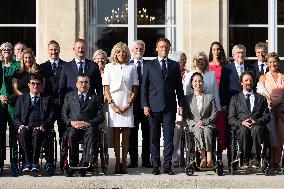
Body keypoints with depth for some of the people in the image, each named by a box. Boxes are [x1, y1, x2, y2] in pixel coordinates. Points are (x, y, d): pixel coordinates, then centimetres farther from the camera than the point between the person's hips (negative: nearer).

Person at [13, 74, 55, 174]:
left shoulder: (47, 99, 19)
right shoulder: (21, 98, 22)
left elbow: (51, 117, 9)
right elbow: (16, 117, 14)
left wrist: (43, 125, -11)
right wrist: (20, 125, -8)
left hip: (40, 128, -1)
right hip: (25, 127, 1)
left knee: (37, 133, -37)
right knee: (23, 133, -35)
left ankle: (35, 162, -27)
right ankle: (28, 161, -26)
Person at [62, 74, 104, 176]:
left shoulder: (94, 98, 18)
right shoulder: (69, 96, 22)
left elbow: (100, 116, 8)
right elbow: (64, 114, 14)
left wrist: (89, 123, -10)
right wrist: (72, 122, -7)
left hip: (89, 127, -1)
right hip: (73, 127, 1)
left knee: (91, 134, -36)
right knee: (71, 135, -34)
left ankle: (85, 164, -39)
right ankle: (72, 164, -27)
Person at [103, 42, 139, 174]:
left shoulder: (131, 68, 11)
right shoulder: (109, 67, 9)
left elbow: (135, 88, 7)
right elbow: (106, 88, 4)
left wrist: (129, 104, -5)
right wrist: (112, 104, -8)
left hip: (127, 103, 1)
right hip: (113, 103, -1)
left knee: (126, 133, -1)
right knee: (115, 132, -2)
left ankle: (124, 163, 2)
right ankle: (117, 162, -1)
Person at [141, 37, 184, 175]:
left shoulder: (175, 65, 13)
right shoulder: (149, 66, 9)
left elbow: (179, 86, 12)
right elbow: (144, 86, 6)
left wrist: (181, 104, 5)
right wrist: (145, 105, -3)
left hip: (170, 106, 1)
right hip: (154, 106, -1)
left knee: (169, 137, -1)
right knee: (154, 137, 2)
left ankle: (167, 165, 4)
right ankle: (155, 165, 9)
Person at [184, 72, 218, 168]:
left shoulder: (210, 97, 14)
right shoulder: (187, 98, 14)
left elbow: (214, 113, 7)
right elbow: (186, 116, 7)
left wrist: (204, 122, -9)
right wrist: (195, 123, -10)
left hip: (207, 124, 0)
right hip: (194, 126, 0)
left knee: (207, 131, -35)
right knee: (199, 131, -34)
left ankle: (209, 158, -42)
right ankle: (203, 158, -41)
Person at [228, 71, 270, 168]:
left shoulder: (261, 98, 22)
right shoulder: (235, 98, 19)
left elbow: (267, 116, 11)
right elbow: (231, 119, 9)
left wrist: (256, 122, -10)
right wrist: (242, 122, -12)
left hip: (257, 126, 0)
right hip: (241, 127, 0)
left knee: (256, 129, -36)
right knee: (243, 130, -36)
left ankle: (255, 158, -28)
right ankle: (245, 158, -25)